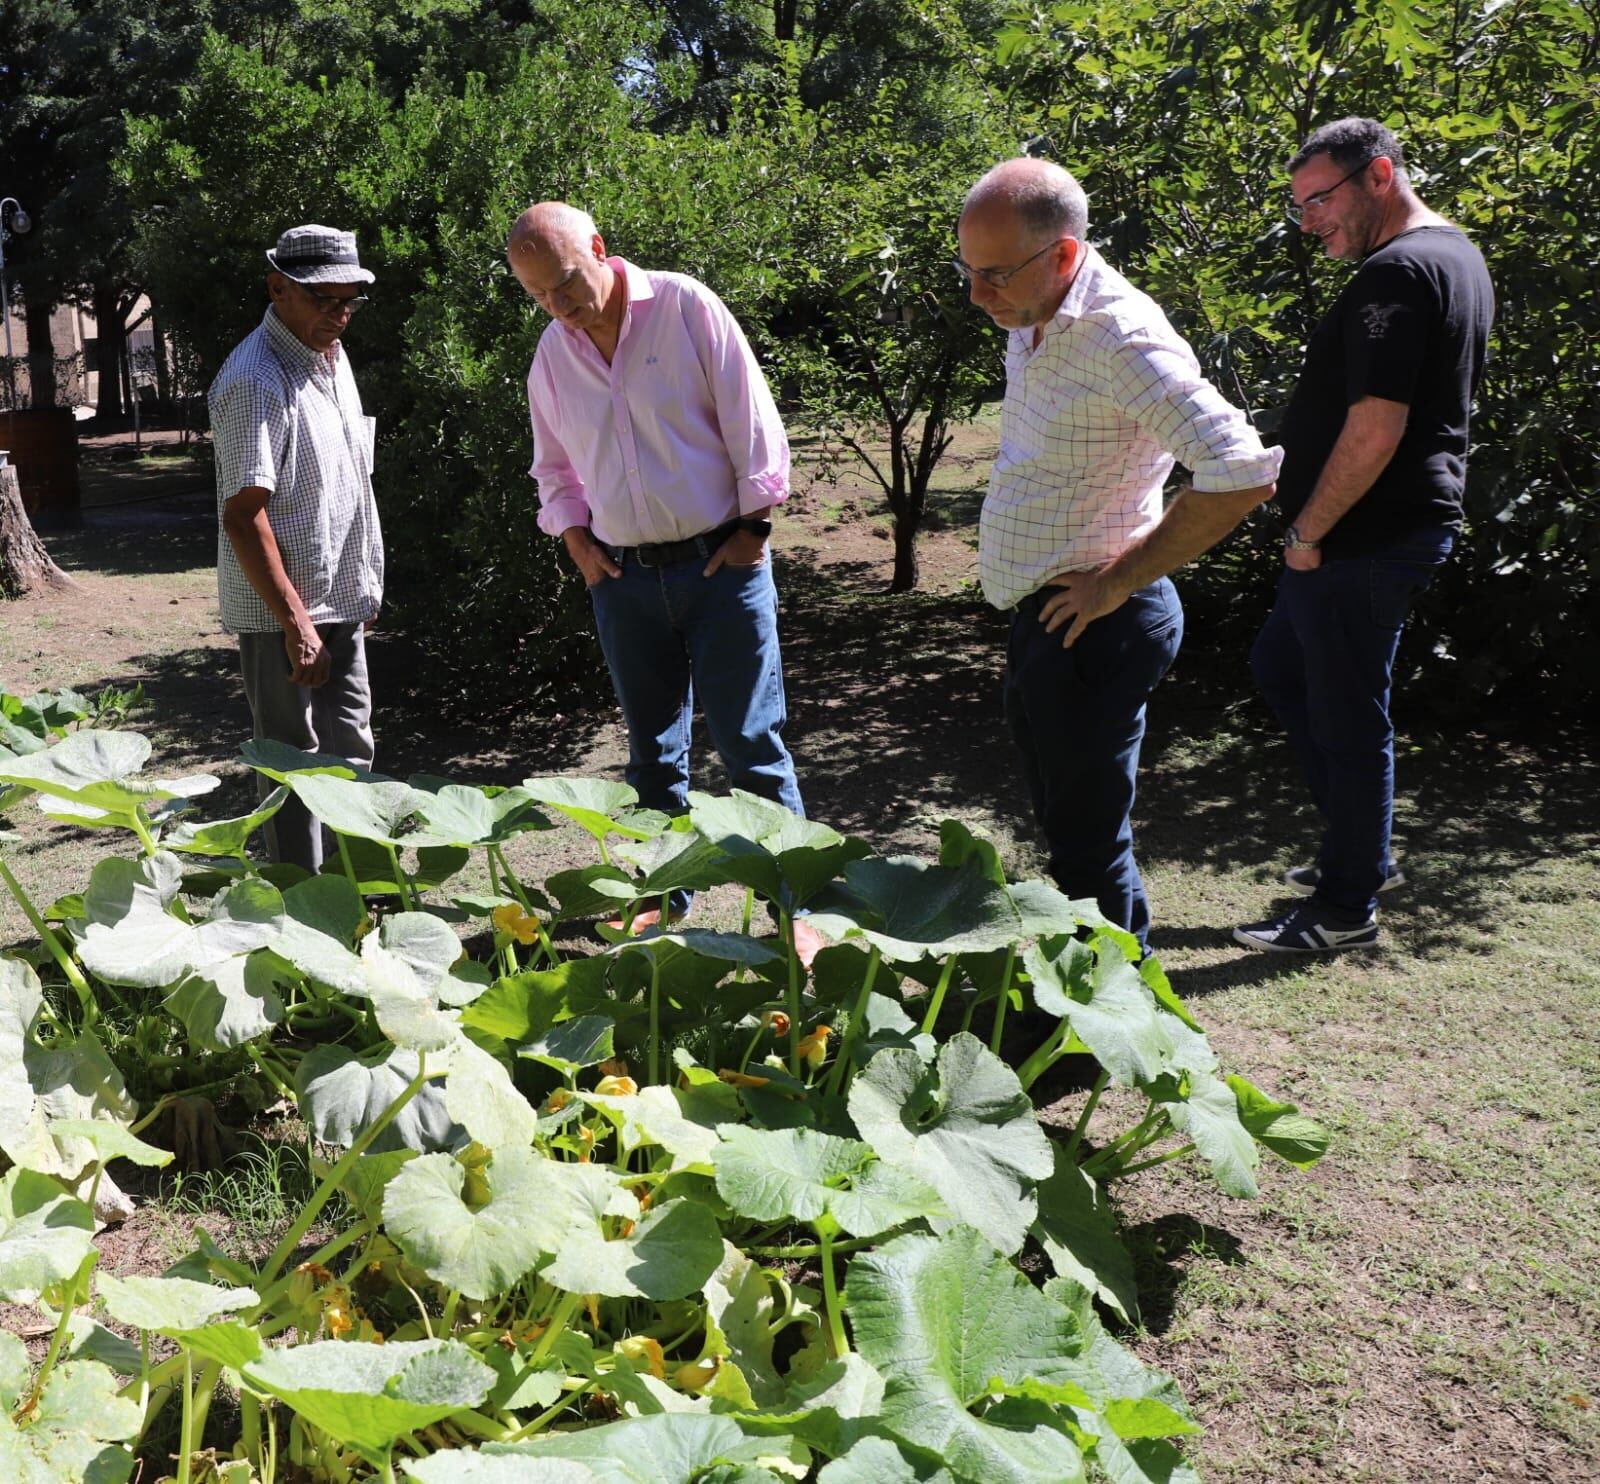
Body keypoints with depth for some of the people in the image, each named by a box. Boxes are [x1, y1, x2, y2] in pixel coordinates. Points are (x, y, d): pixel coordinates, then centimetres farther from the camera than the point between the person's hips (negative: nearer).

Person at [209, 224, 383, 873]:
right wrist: (296, 623, -24)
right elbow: (242, 515, -22)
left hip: (341, 601, 9)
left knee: (350, 756, 16)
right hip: (281, 610, -9)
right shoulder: (255, 380, -18)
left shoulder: (330, 354, 11)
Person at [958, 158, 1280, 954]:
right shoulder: (1034, 321, 7)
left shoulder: (1121, 339, -22)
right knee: (1061, 820, 20)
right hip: (1039, 617, 10)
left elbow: (1241, 474, -30)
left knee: (1087, 846, 0)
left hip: (1090, 625, -10)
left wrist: (1121, 579, -22)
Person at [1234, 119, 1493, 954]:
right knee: (1280, 668, 22)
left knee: (1345, 714, 0)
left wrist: (1307, 533, -16)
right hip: (1408, 523, 11)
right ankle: (1360, 853, 30)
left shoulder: (1396, 273, -19)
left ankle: (1346, 910, 14)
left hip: (1367, 539, -11)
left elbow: (1375, 426, -26)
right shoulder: (1456, 256, 15)